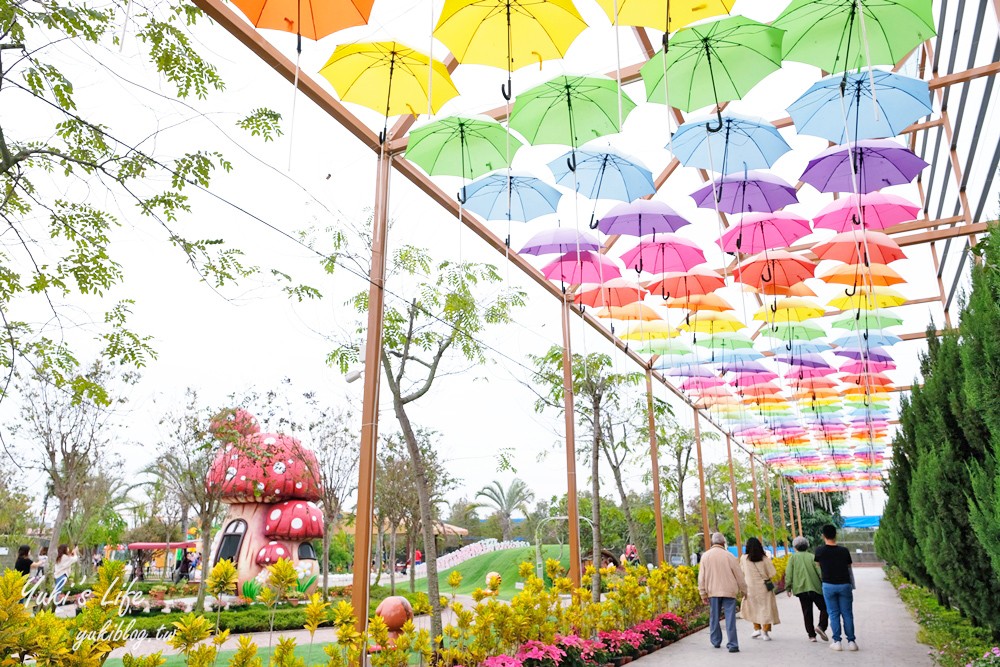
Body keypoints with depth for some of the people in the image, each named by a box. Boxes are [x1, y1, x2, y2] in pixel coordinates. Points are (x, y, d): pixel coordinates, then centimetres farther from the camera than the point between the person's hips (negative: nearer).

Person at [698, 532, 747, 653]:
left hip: (713, 592, 2)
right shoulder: (728, 556, -7)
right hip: (729, 591, -2)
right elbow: (739, 575, 1)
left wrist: (703, 594, 9)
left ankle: (716, 641, 24)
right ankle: (732, 645, 0)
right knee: (730, 618, 1)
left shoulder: (705, 556, 0)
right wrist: (743, 590, 15)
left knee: (714, 617, 14)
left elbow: (701, 577, 2)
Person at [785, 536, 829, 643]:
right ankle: (821, 626, -10)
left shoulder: (793, 557, 4)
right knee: (824, 608, 11)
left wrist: (788, 588, 4)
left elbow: (788, 574, -2)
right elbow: (820, 571, -2)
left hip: (801, 589, 1)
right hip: (815, 587, -1)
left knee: (807, 612, 8)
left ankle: (811, 635, 7)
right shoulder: (812, 557, 4)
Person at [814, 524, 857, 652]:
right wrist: (852, 586, 18)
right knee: (847, 614, 8)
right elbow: (849, 570, 5)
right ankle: (851, 641, 10)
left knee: (834, 614, 7)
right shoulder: (844, 551, -4)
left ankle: (837, 642, 7)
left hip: (828, 585, -1)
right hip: (844, 585, 1)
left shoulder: (820, 551, -5)